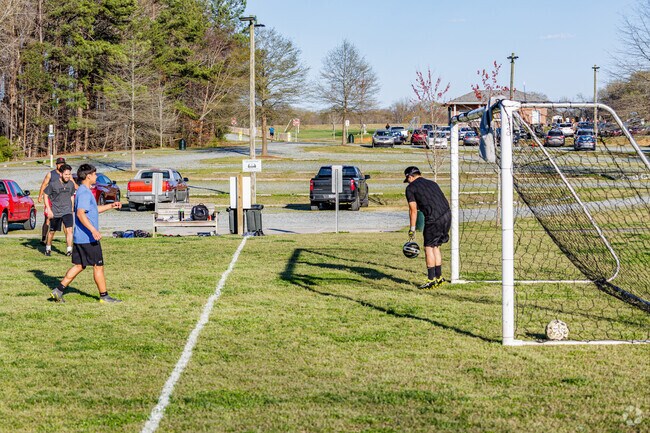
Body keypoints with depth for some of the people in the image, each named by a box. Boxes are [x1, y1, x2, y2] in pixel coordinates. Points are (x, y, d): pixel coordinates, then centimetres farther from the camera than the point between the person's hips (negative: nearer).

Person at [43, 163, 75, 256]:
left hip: (67, 211, 2)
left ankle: (69, 250, -15)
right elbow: (45, 195, -3)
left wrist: (72, 208, 17)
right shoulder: (53, 184, -11)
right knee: (52, 231, 12)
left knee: (69, 230, -16)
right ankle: (48, 248, 33)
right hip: (55, 212, -2)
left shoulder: (71, 184, 1)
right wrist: (49, 210, -8)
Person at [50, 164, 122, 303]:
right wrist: (93, 230, -34)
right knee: (98, 266, 0)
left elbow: (93, 209, 30)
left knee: (79, 266, 13)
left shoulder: (84, 191, 16)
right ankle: (104, 296, 8)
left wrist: (110, 206, 24)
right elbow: (80, 213, -28)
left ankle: (59, 290, 10)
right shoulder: (84, 193, -17)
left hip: (80, 238, 10)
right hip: (88, 238, -10)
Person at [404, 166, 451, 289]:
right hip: (447, 215, 7)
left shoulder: (411, 187, 5)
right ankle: (439, 278, 20)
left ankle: (431, 280, 1)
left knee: (429, 247, 2)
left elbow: (413, 210, 2)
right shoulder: (432, 183, 25)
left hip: (434, 219, -7)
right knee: (435, 246, 17)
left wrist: (412, 229, 7)